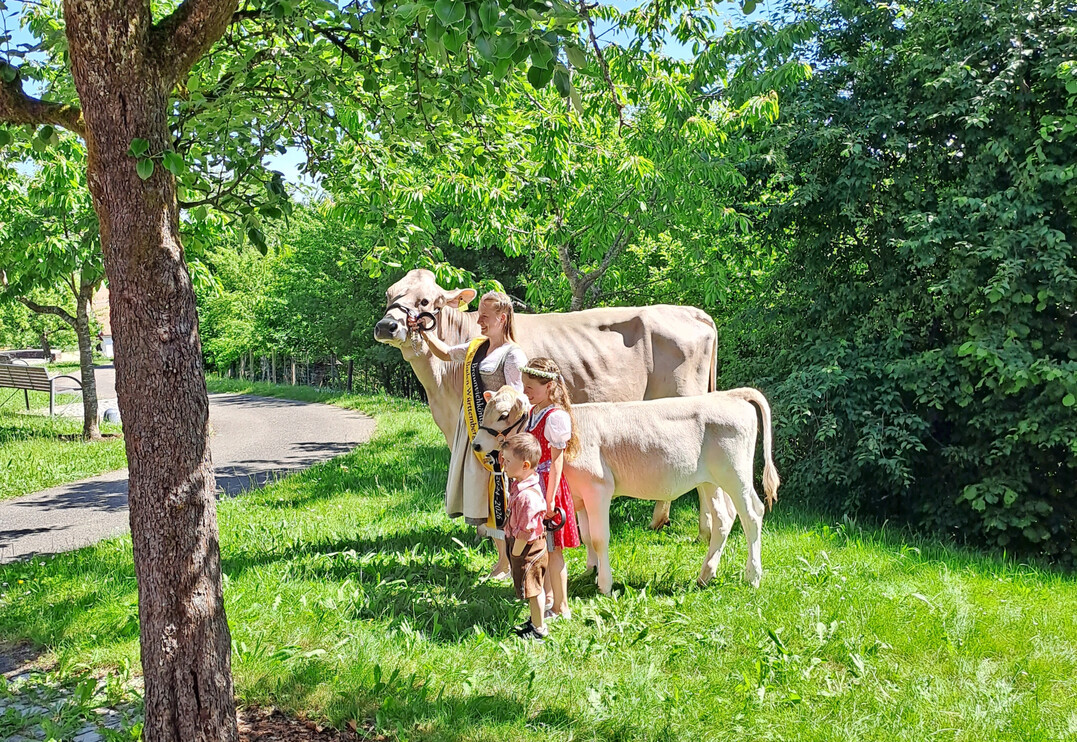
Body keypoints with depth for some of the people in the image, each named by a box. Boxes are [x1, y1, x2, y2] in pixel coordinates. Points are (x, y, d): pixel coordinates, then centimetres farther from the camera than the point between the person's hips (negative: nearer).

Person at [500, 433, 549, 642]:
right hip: (530, 547, 9)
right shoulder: (519, 484, -1)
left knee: (532, 589, 7)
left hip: (528, 549, -9)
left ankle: (539, 629, 23)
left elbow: (524, 532, -26)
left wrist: (515, 555, -16)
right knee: (535, 588, 23)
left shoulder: (527, 495, -32)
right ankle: (536, 621, 39)